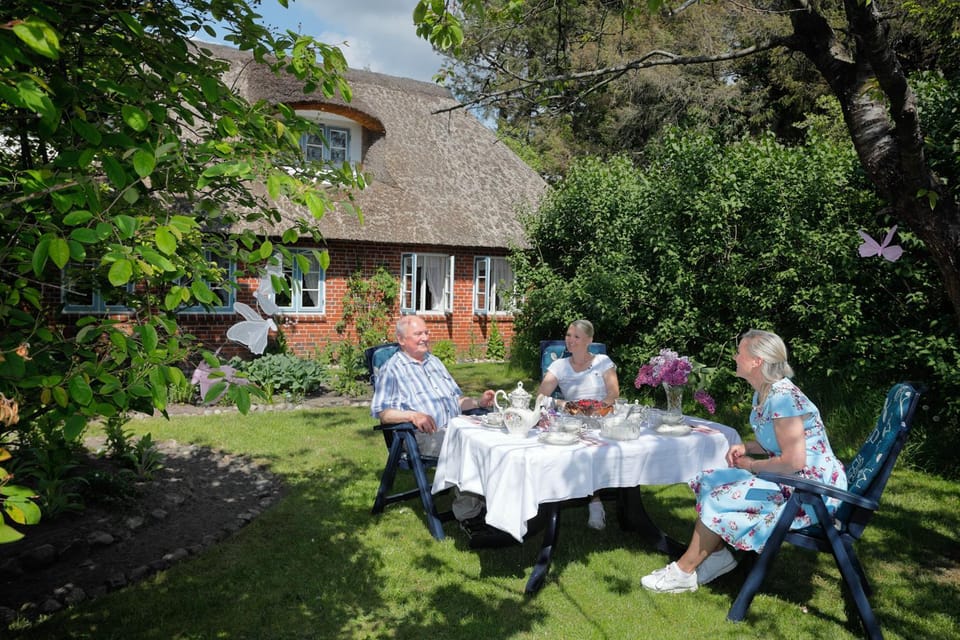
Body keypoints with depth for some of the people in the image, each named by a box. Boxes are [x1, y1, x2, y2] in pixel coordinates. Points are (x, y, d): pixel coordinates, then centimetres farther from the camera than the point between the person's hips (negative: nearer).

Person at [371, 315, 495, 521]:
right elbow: (382, 413, -6)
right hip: (423, 435, -6)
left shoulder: (434, 362, 25)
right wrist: (413, 415, -22)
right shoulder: (392, 369, 4)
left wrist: (479, 402, 8)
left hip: (455, 427, 7)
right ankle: (467, 511, -20)